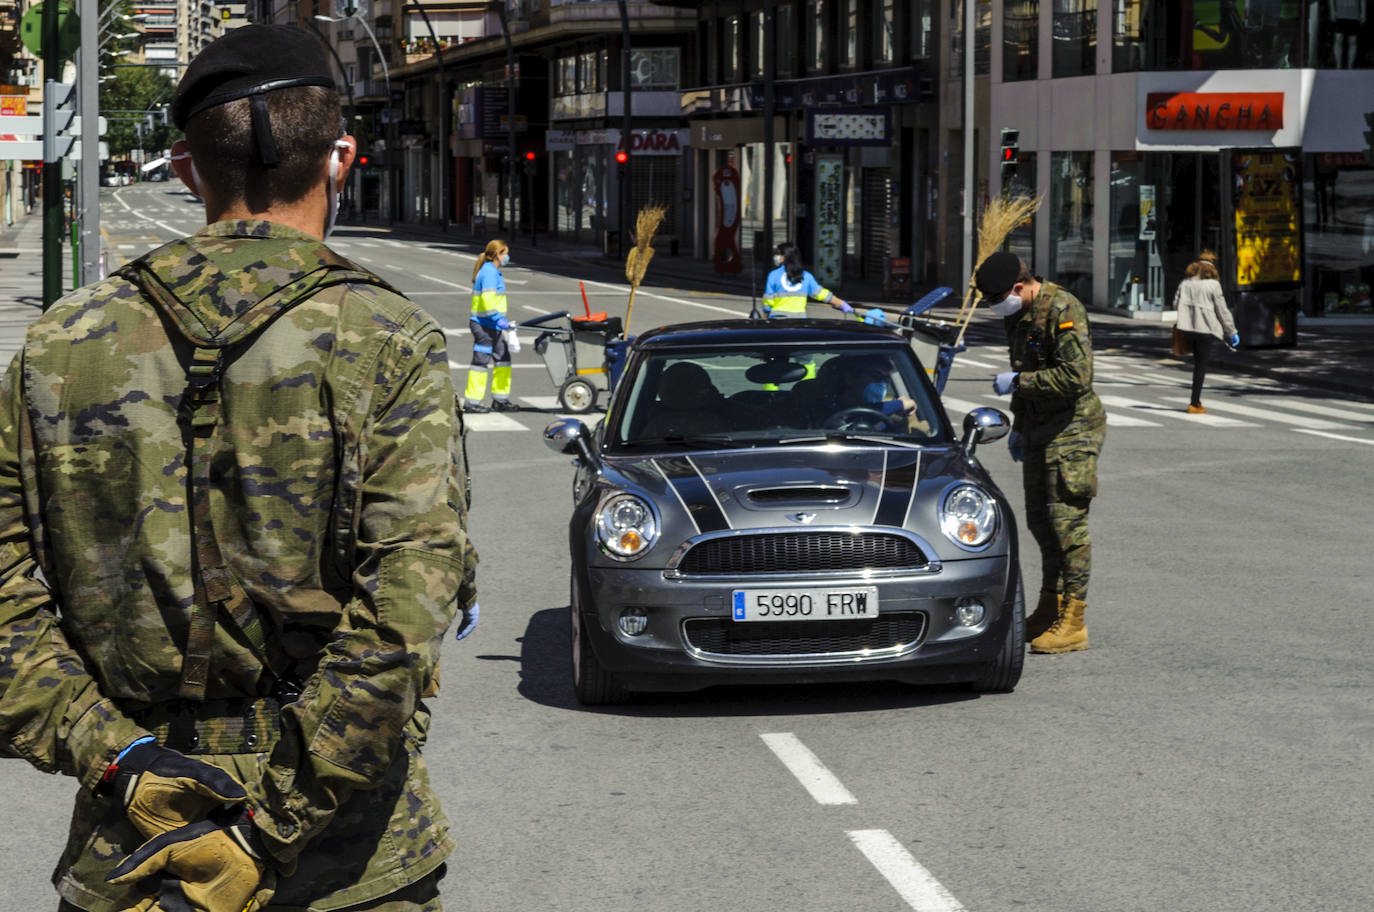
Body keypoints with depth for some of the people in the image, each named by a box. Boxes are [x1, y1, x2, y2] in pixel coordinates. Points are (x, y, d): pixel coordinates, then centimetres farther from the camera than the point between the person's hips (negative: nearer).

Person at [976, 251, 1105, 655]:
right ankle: (1049, 609, 25)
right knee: (1040, 518, 14)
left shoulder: (1062, 310, -19)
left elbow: (1076, 375, -27)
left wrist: (1017, 382, -20)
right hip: (1039, 430, 10)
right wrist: (1018, 425, 24)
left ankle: (1072, 624, -6)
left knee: (1067, 520, -9)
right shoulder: (1016, 314, 11)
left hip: (1071, 430, -10)